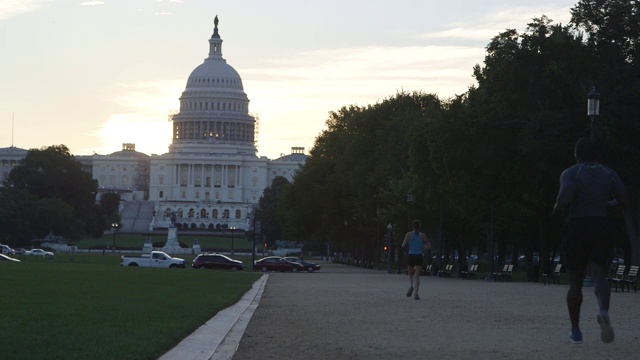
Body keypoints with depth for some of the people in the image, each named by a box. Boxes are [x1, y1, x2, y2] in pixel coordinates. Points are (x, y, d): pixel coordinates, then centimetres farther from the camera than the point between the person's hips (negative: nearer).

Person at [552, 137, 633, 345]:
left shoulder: (571, 173, -2)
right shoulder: (609, 173, 9)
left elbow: (565, 197, -19)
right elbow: (625, 201, 1)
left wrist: (556, 209, 2)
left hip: (576, 228, -2)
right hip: (602, 227, 2)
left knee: (575, 282, 12)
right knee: (599, 276, -7)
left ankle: (575, 330, 17)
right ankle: (604, 312, -39)